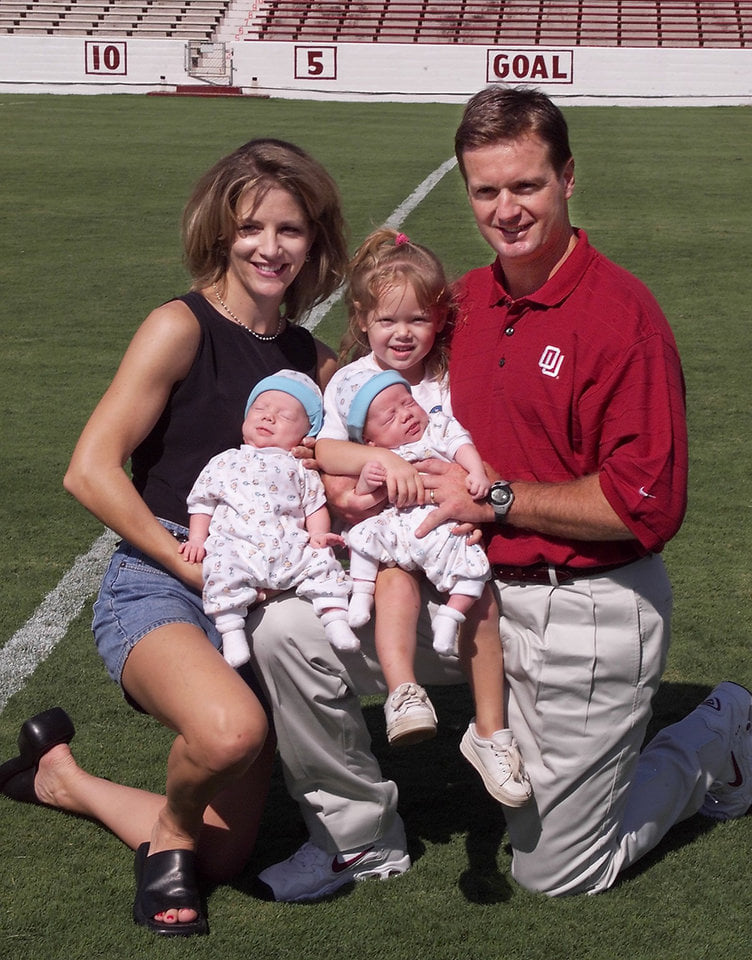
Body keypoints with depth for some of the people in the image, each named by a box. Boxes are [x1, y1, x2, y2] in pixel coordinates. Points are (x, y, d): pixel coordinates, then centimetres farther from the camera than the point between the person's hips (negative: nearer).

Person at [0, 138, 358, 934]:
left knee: (223, 858, 9)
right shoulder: (182, 327, -8)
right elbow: (90, 470, -15)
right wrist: (188, 561, -20)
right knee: (230, 729, -39)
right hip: (156, 590, -6)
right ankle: (169, 829, -2)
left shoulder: (315, 360, 9)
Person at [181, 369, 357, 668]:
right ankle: (231, 632, -28)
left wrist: (319, 533, -5)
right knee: (222, 568, -31)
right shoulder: (225, 462, 21)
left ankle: (335, 619, -14)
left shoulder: (300, 470, 21)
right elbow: (203, 502, 18)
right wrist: (197, 539, 4)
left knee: (322, 560, -19)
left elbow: (315, 505, 15)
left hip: (291, 547, 2)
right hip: (235, 545, -2)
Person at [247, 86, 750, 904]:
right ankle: (359, 828, 14)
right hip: (469, 587, 6)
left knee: (555, 871, 6)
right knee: (287, 631, -8)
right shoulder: (465, 301, 4)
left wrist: (496, 500, -18)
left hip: (586, 616, -6)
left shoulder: (621, 313, -18)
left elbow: (647, 504, -21)